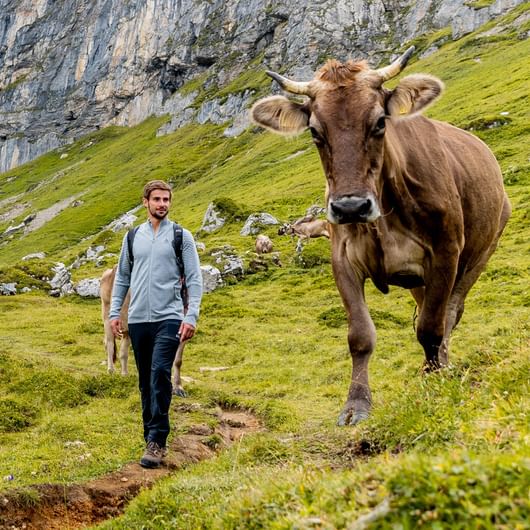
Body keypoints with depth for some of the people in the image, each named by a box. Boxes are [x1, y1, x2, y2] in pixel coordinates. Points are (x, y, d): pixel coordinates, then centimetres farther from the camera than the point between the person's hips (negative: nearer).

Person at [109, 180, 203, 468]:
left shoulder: (182, 236, 2)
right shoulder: (133, 237, 12)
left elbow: (194, 279, -2)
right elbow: (122, 277, 16)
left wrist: (191, 317, -10)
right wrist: (114, 312, 8)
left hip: (168, 318, -4)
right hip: (138, 320, 4)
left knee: (160, 374, -18)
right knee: (145, 380, 9)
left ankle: (157, 441, -15)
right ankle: (152, 439, 20)